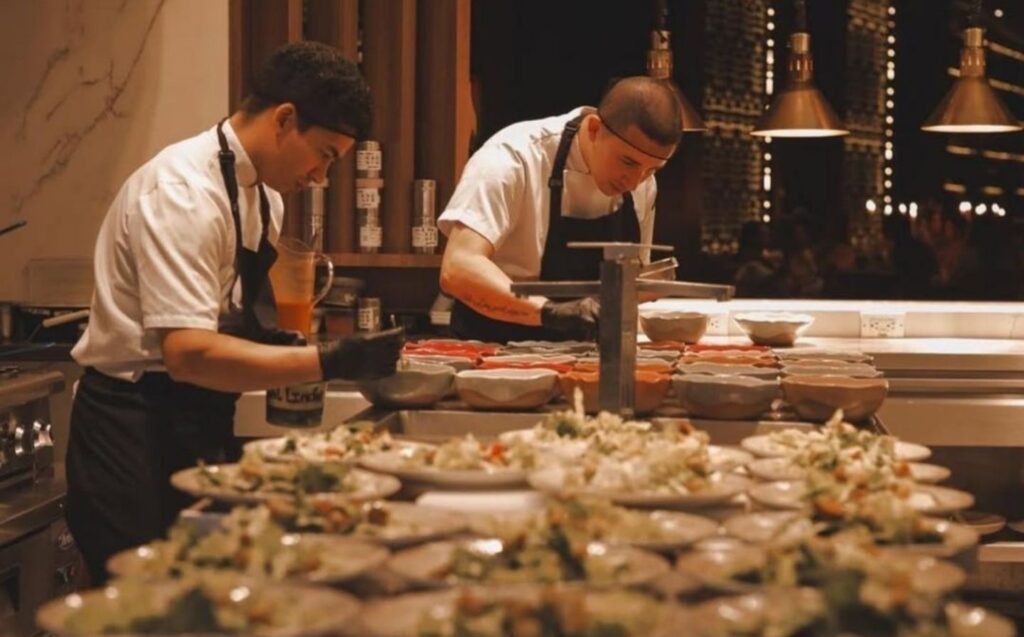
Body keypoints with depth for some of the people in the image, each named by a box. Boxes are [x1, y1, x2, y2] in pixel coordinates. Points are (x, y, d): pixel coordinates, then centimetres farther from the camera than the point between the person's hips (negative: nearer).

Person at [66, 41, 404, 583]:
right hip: (136, 433, -9)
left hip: (196, 430, 9)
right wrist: (328, 362, -30)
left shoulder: (263, 197, 7)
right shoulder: (184, 191, -21)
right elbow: (189, 353, -29)